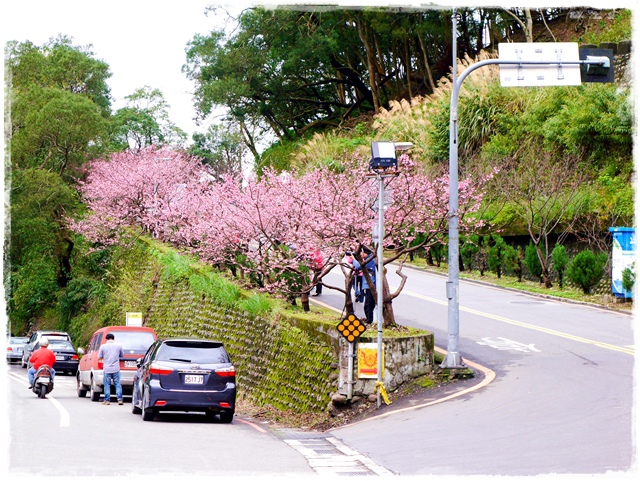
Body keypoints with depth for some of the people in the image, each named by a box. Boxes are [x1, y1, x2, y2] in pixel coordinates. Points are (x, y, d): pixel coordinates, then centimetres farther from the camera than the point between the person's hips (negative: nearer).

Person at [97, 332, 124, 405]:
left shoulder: (103, 346, -2)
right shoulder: (118, 346, 1)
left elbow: (99, 358, 3)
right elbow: (122, 355, 14)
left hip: (107, 369, -1)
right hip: (116, 369, 1)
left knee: (107, 385, 6)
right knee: (118, 384, 5)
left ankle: (107, 400, 7)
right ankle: (119, 399, -2)